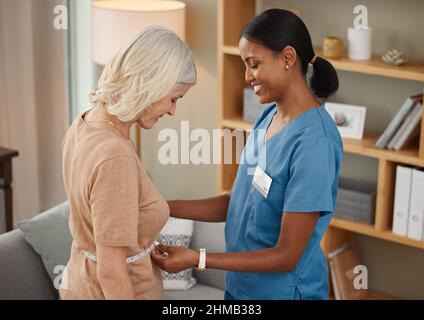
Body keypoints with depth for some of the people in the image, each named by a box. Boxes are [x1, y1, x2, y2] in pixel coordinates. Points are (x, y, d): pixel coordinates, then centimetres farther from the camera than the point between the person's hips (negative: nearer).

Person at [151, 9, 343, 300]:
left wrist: (197, 259, -24)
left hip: (283, 291, -7)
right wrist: (163, 208, -3)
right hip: (241, 285, 7)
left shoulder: (314, 142, -25)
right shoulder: (269, 117, 1)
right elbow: (236, 203, 6)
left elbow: (287, 256, -23)